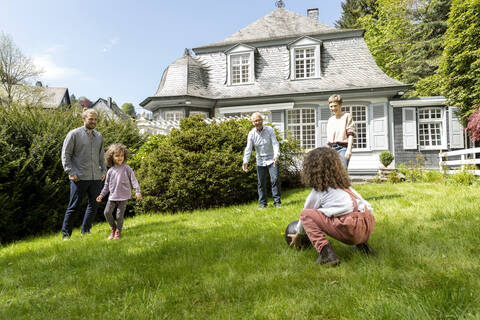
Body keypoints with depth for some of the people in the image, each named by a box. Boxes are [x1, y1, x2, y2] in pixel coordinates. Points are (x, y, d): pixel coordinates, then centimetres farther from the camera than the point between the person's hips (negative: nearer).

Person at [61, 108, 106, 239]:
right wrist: (71, 172, -10)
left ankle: (85, 231, 23)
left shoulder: (99, 136, 15)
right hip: (79, 178, -5)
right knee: (73, 206, 1)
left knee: (93, 205, 9)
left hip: (96, 178, 5)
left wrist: (103, 171, 12)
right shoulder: (74, 134, -2)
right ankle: (66, 234, 14)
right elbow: (65, 154, -3)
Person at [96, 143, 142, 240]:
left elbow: (133, 180, -5)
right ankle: (113, 228, 22)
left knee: (120, 215, 0)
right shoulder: (110, 171, 6)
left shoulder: (126, 168, -4)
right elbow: (107, 185, 16)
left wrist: (137, 191, -12)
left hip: (123, 197, -3)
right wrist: (101, 195, 12)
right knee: (107, 212, -2)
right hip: (112, 196, 4)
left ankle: (118, 232, 19)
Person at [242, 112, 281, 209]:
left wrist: (276, 155, -33)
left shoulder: (269, 130, -9)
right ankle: (262, 203, 17)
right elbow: (248, 148, -11)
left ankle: (277, 201, 2)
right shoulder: (251, 134, -5)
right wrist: (245, 161, -24)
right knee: (261, 183, 5)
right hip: (260, 162, 2)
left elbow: (275, 143, -17)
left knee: (275, 179, -10)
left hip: (272, 159, -1)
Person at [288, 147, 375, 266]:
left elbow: (306, 214, 16)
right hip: (369, 227, 8)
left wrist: (298, 235, 34)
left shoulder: (319, 191, 5)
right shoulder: (344, 184, 24)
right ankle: (362, 244, 18)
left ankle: (326, 253, -13)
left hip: (352, 229, -7)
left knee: (306, 214, 1)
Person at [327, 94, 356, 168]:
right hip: (332, 148, 6)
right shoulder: (330, 120, 21)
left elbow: (350, 134, -5)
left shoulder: (347, 116, 4)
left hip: (343, 148, -5)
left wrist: (349, 149, -16)